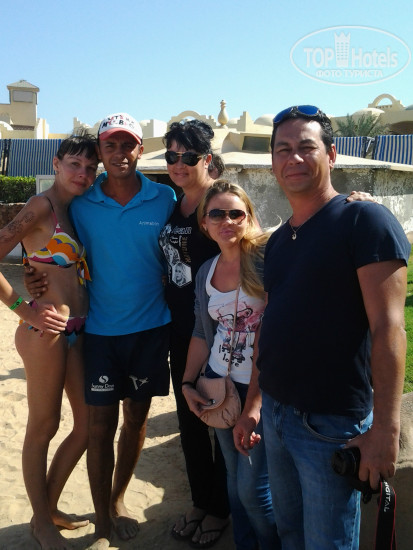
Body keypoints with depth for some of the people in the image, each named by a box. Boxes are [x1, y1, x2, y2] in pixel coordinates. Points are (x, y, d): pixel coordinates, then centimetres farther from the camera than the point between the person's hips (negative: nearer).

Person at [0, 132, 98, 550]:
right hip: (46, 331, -8)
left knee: (88, 424, 15)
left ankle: (49, 508, 35)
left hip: (78, 331, 8)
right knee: (43, 428, 7)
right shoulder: (42, 206, -10)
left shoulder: (74, 210, 14)